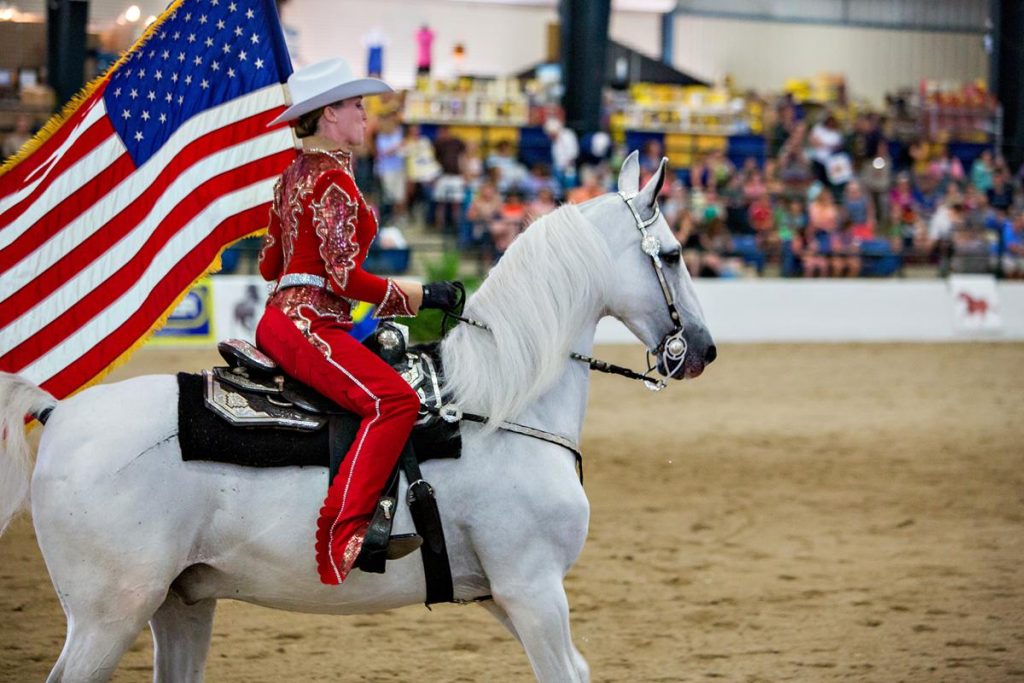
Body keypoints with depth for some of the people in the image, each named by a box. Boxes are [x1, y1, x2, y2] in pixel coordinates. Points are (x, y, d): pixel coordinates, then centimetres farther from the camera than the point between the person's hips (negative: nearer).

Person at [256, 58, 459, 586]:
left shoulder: (294, 176, 17)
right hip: (306, 324, -11)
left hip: (281, 316, 11)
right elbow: (346, 277, -18)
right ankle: (341, 531, -37)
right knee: (393, 400, -28)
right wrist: (419, 297, -10)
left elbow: (270, 263, 25)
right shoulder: (334, 181, -13)